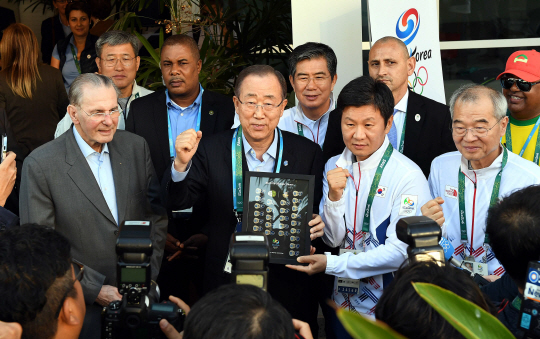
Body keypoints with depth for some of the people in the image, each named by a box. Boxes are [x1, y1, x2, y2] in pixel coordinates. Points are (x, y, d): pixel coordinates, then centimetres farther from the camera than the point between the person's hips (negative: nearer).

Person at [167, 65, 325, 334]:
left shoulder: (308, 153, 0)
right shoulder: (211, 150, -1)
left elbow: (320, 214, 6)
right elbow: (178, 202, -7)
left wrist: (319, 224, -16)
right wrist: (181, 163, -25)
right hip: (226, 286, 0)